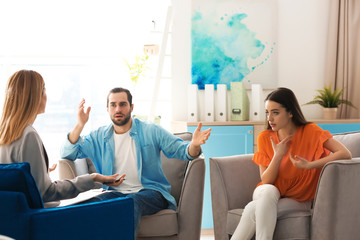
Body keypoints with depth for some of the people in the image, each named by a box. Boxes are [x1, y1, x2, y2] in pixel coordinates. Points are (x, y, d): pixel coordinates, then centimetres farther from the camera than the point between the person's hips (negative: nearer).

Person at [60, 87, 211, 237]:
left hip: (150, 192, -2)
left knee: (131, 202, -37)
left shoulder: (151, 131, 7)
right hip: (115, 193, 2)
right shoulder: (99, 137, 12)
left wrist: (194, 145, -22)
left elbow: (181, 150, 3)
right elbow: (68, 154, 5)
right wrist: (80, 125, -9)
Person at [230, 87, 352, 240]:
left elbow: (346, 154, -21)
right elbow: (266, 181, -5)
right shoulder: (265, 138, -1)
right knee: (268, 191, -35)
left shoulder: (310, 132, -9)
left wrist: (309, 165, -29)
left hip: (297, 199, -2)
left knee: (253, 210, -31)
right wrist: (278, 156, -20)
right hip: (267, 194, 3)